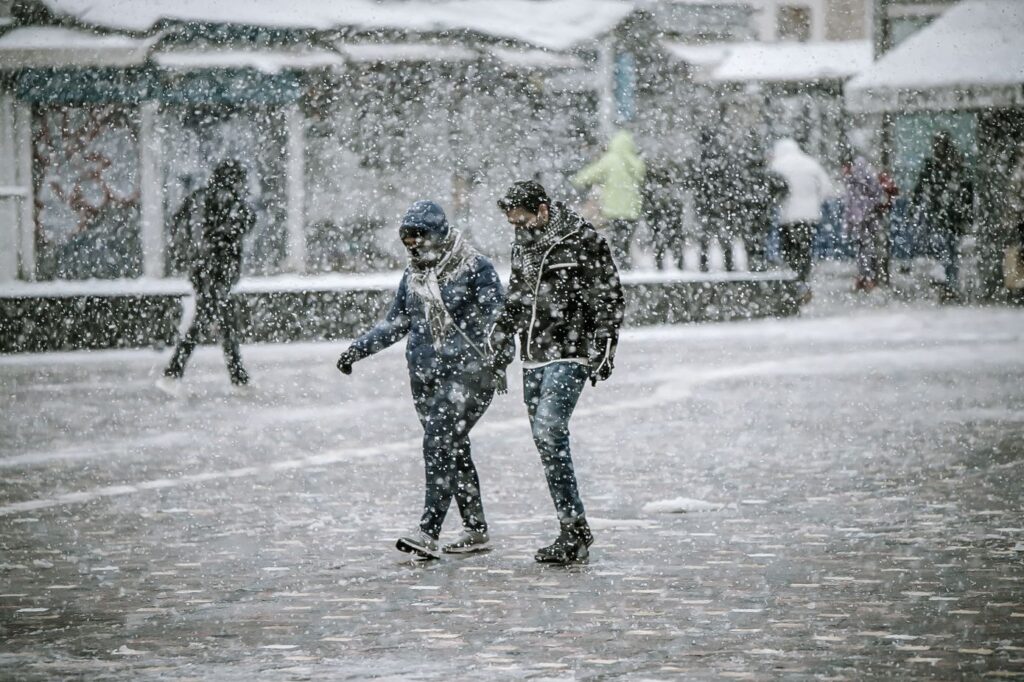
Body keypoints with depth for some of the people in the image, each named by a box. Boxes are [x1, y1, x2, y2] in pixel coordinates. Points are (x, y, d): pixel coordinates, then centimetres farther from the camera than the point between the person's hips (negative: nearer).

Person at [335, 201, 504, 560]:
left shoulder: (475, 268, -5)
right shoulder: (413, 274, 15)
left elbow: (496, 318, -8)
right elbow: (396, 322, 23)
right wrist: (358, 348, 13)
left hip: (467, 371, -6)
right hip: (425, 375, 6)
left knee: (439, 445, -17)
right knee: (454, 450, 6)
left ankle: (428, 531, -22)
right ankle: (476, 529, 14)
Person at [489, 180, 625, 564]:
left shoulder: (584, 242, -8)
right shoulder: (523, 247, 13)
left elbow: (608, 298, -7)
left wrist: (602, 350, -11)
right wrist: (499, 344, 21)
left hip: (571, 353, -7)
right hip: (534, 357, 7)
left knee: (548, 430, -19)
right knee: (545, 440, 4)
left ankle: (575, 529, -17)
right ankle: (572, 533, 8)